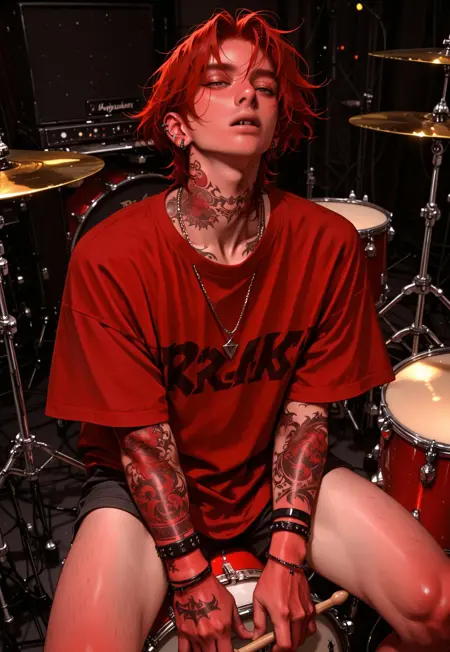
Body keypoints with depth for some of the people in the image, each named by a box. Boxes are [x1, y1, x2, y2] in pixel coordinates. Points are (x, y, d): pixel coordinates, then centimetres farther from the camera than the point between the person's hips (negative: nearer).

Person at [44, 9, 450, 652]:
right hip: (146, 482, -1)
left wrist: (286, 555, -12)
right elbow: (143, 436, -15)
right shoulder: (110, 258, -20)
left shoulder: (327, 244, -13)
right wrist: (191, 578, -13)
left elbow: (307, 409, -8)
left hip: (278, 472, 2)